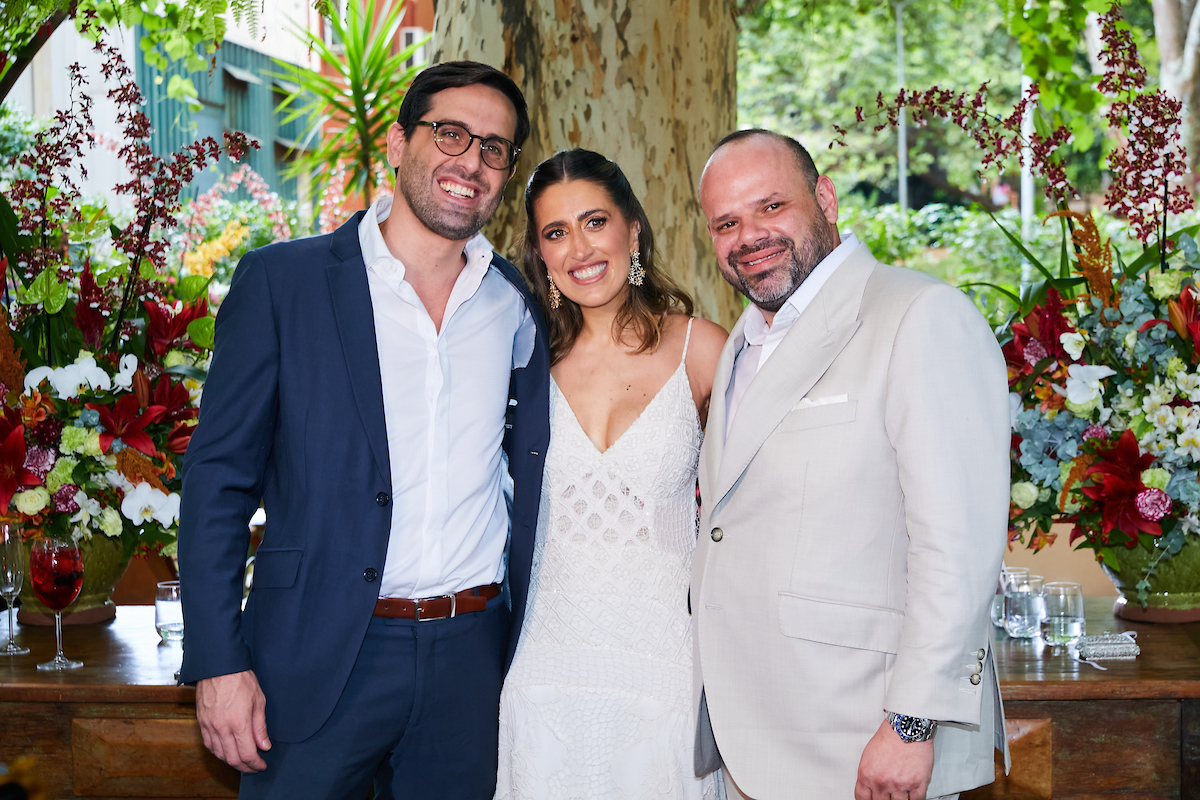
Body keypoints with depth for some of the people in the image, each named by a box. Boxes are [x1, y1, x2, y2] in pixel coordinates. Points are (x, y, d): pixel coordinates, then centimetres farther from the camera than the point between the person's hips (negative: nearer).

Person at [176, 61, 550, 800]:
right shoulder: (282, 281, -3)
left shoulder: (519, 308, 6)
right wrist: (219, 661, -9)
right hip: (319, 658, -2)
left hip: (471, 657, 3)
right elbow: (219, 476, -4)